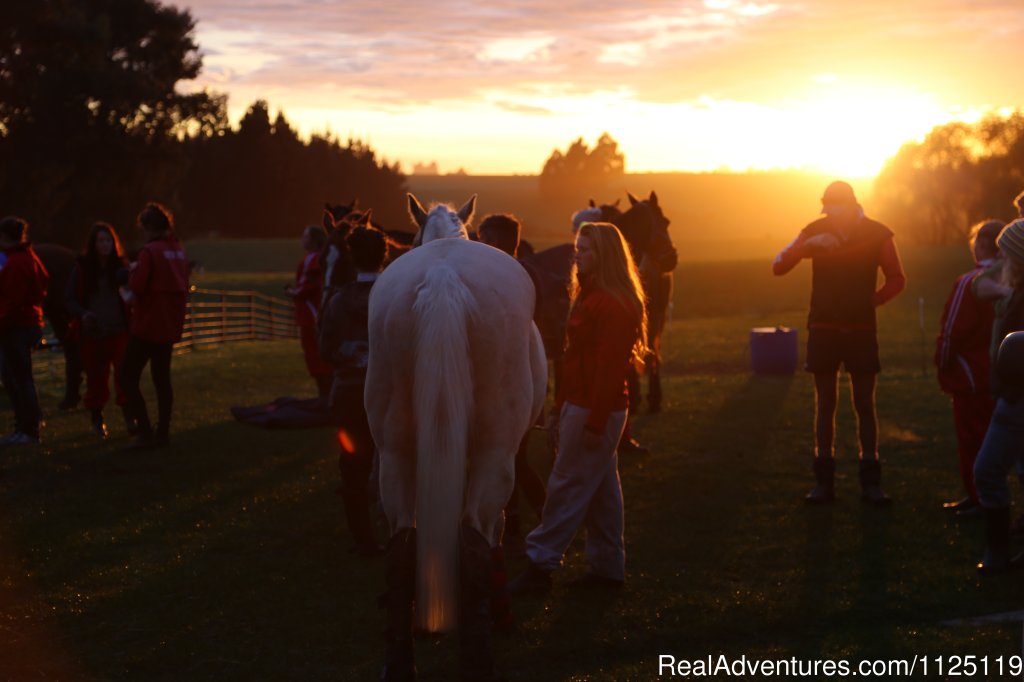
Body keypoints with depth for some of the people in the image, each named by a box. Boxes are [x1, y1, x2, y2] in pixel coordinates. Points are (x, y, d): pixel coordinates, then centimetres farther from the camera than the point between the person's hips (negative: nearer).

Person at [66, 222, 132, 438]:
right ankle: (96, 419, 21)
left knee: (124, 373, -8)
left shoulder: (121, 266, 2)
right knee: (96, 377, 6)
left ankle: (129, 417, 0)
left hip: (119, 331, 0)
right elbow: (70, 300, 0)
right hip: (92, 332, 0)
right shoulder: (82, 268, -2)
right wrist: (82, 314, -19)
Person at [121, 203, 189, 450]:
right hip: (170, 326, 8)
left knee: (128, 377, -1)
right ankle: (163, 433, 16)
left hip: (147, 326, -8)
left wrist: (133, 272, -3)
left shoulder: (150, 251, -17)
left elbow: (136, 286, -22)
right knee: (162, 378, 15)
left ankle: (145, 432, -7)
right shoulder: (179, 251, 8)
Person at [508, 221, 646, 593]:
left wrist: (595, 423, -23)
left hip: (596, 411, -10)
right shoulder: (589, 297, 15)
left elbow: (609, 369, -21)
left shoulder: (614, 306, -17)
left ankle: (541, 564, 0)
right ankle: (607, 567, 19)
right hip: (579, 406, 10)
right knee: (600, 489, 13)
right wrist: (559, 410, 18)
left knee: (567, 486, -5)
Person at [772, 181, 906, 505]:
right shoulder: (815, 232, -2)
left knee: (865, 405, 1)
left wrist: (872, 300, -7)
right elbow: (777, 267, -9)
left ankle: (870, 482, 5)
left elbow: (897, 279, 7)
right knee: (824, 404, 3)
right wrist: (808, 245, -23)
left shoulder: (877, 234, -4)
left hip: (861, 329, 0)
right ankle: (824, 482, 6)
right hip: (823, 329, 1)